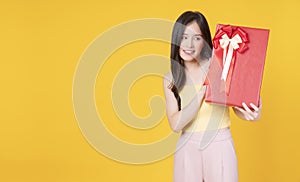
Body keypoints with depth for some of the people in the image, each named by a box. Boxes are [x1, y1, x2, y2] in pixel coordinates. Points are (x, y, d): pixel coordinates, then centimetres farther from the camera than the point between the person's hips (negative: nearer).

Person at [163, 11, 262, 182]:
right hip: (188, 148, 2)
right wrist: (203, 92, -20)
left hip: (219, 145, -2)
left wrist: (253, 114, -25)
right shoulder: (171, 79, 3)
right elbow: (175, 124, -9)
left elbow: (238, 107, -2)